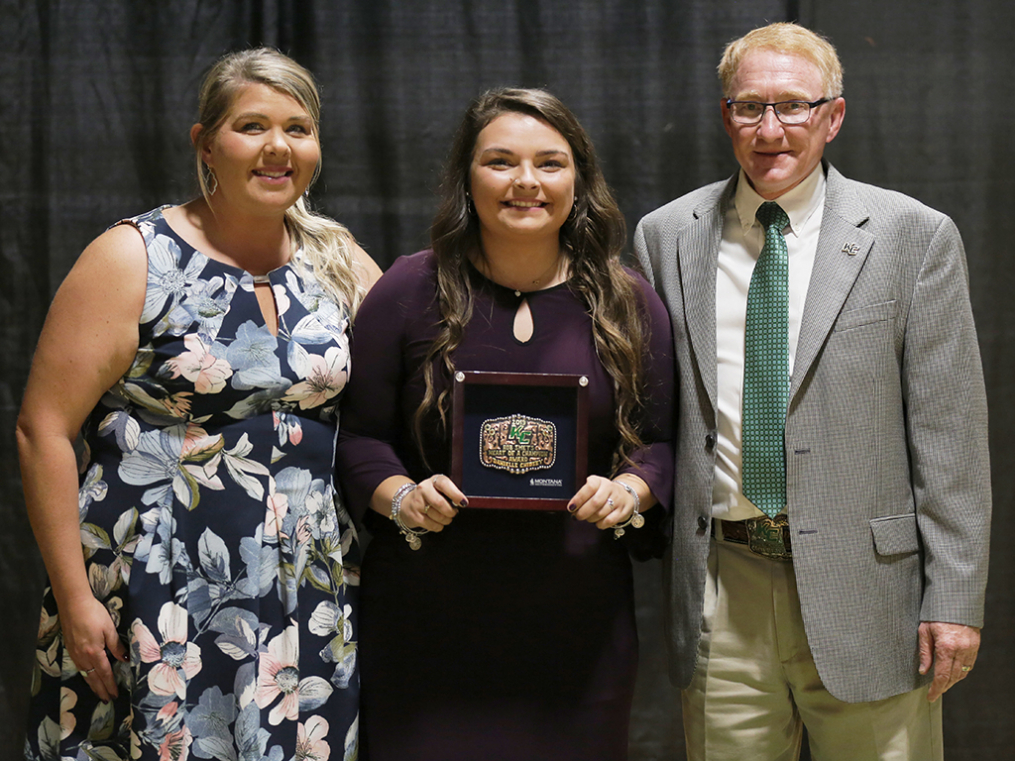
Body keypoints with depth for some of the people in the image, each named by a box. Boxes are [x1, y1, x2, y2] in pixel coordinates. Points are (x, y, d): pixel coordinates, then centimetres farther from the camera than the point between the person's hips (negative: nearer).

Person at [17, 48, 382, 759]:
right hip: (161, 589, -4)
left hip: (310, 589, 4)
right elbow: (44, 428, -8)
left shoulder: (338, 263, 8)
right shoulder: (134, 259, -6)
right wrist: (73, 597, -12)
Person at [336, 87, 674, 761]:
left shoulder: (629, 303, 6)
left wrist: (632, 490, -9)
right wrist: (400, 497, -14)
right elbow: (359, 434, 4)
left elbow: (660, 439, 11)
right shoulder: (410, 291, 1)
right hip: (431, 614, -1)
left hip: (578, 620, 2)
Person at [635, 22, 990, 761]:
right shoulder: (666, 237, 7)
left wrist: (955, 601, -7)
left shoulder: (914, 237, -1)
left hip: (863, 585, -2)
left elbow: (950, 434, -3)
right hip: (721, 594, 2)